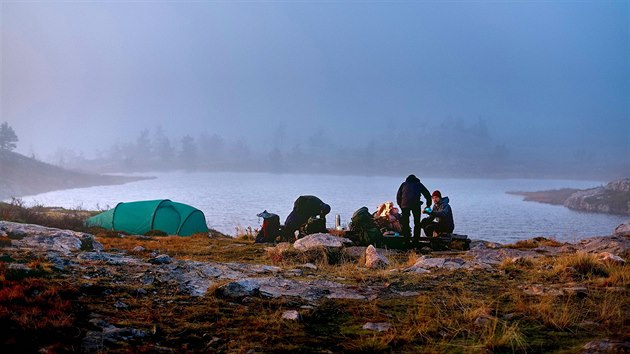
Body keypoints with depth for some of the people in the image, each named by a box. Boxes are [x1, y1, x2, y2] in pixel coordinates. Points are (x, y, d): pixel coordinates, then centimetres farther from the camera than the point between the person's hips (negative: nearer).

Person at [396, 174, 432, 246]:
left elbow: (398, 196, 18)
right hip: (416, 204, -1)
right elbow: (427, 195, 19)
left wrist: (400, 205, 23)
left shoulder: (404, 184, 24)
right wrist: (428, 205, 28)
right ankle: (416, 241, 4)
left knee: (405, 224, 8)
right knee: (417, 223, 10)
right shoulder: (418, 184, 23)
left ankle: (407, 241, 4)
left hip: (405, 204, 1)